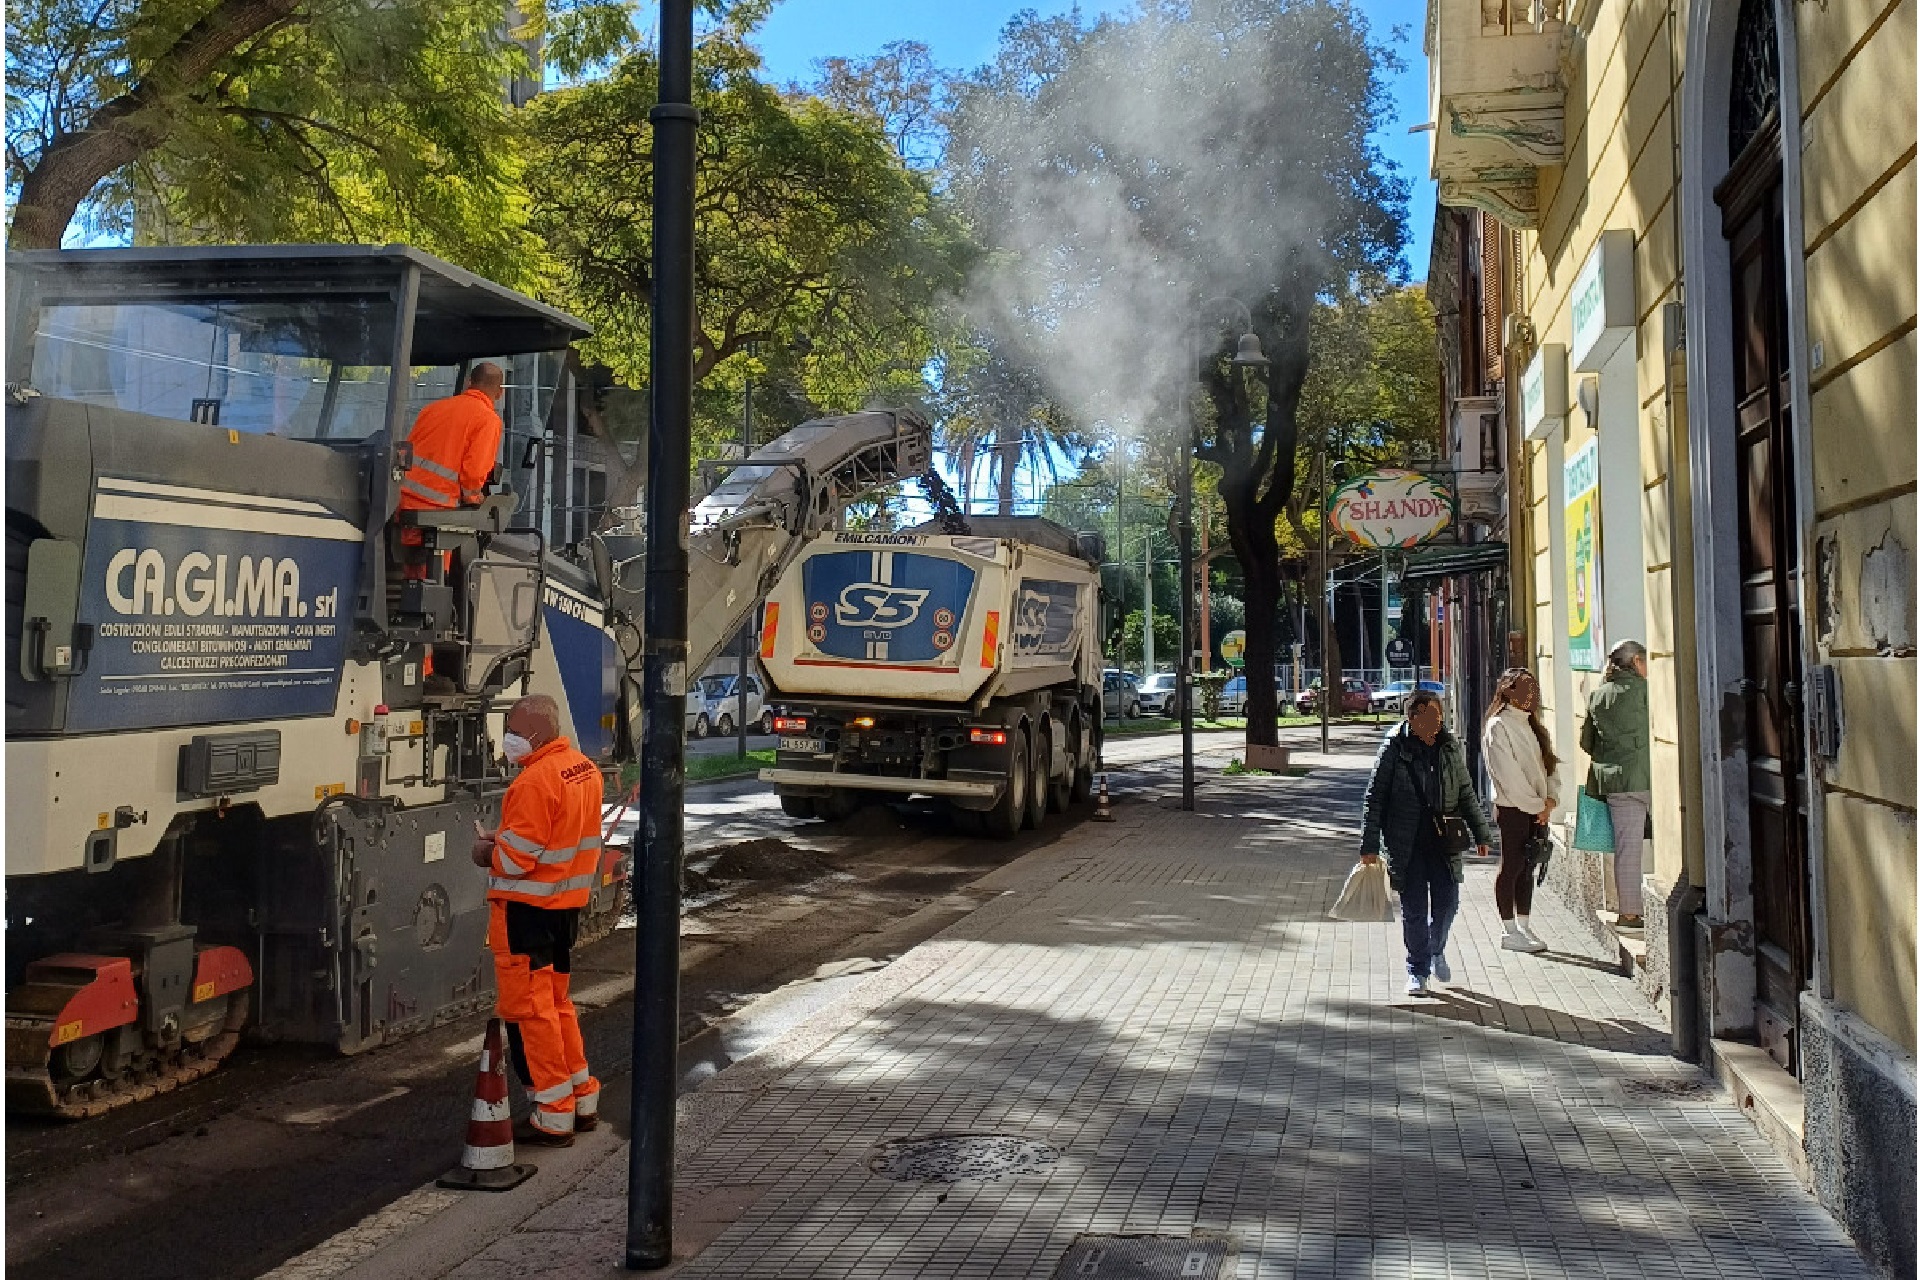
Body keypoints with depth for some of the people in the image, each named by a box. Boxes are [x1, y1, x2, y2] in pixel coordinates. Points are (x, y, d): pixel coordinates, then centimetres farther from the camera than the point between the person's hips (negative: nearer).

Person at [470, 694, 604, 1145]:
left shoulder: (535, 780, -22)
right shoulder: (585, 769, 7)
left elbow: (517, 859, -23)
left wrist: (487, 852, -3)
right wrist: (504, 837, 7)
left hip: (526, 908, -9)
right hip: (567, 903, 9)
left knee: (527, 1009, 1)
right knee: (556, 1001, 20)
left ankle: (553, 1119, 7)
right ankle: (584, 1101, 27)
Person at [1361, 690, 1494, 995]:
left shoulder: (1451, 747, 5)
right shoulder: (1394, 750, -6)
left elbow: (1466, 794, 15)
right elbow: (1375, 798, -4)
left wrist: (1481, 833, 15)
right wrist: (1369, 844, -7)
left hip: (1444, 840, 3)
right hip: (1406, 843, -3)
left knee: (1448, 901, 4)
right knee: (1414, 909, 2)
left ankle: (1436, 951, 33)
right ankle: (1417, 970, 18)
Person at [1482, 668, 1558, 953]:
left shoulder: (1531, 724, 15)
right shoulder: (1499, 726, -10)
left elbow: (1549, 763, 13)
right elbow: (1508, 774, -15)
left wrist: (1550, 799, -3)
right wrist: (1535, 805, -13)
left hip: (1537, 808, 8)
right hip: (1512, 808, -7)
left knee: (1528, 866, 11)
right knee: (1511, 867, -2)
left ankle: (1524, 927, 17)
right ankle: (1509, 931, 4)